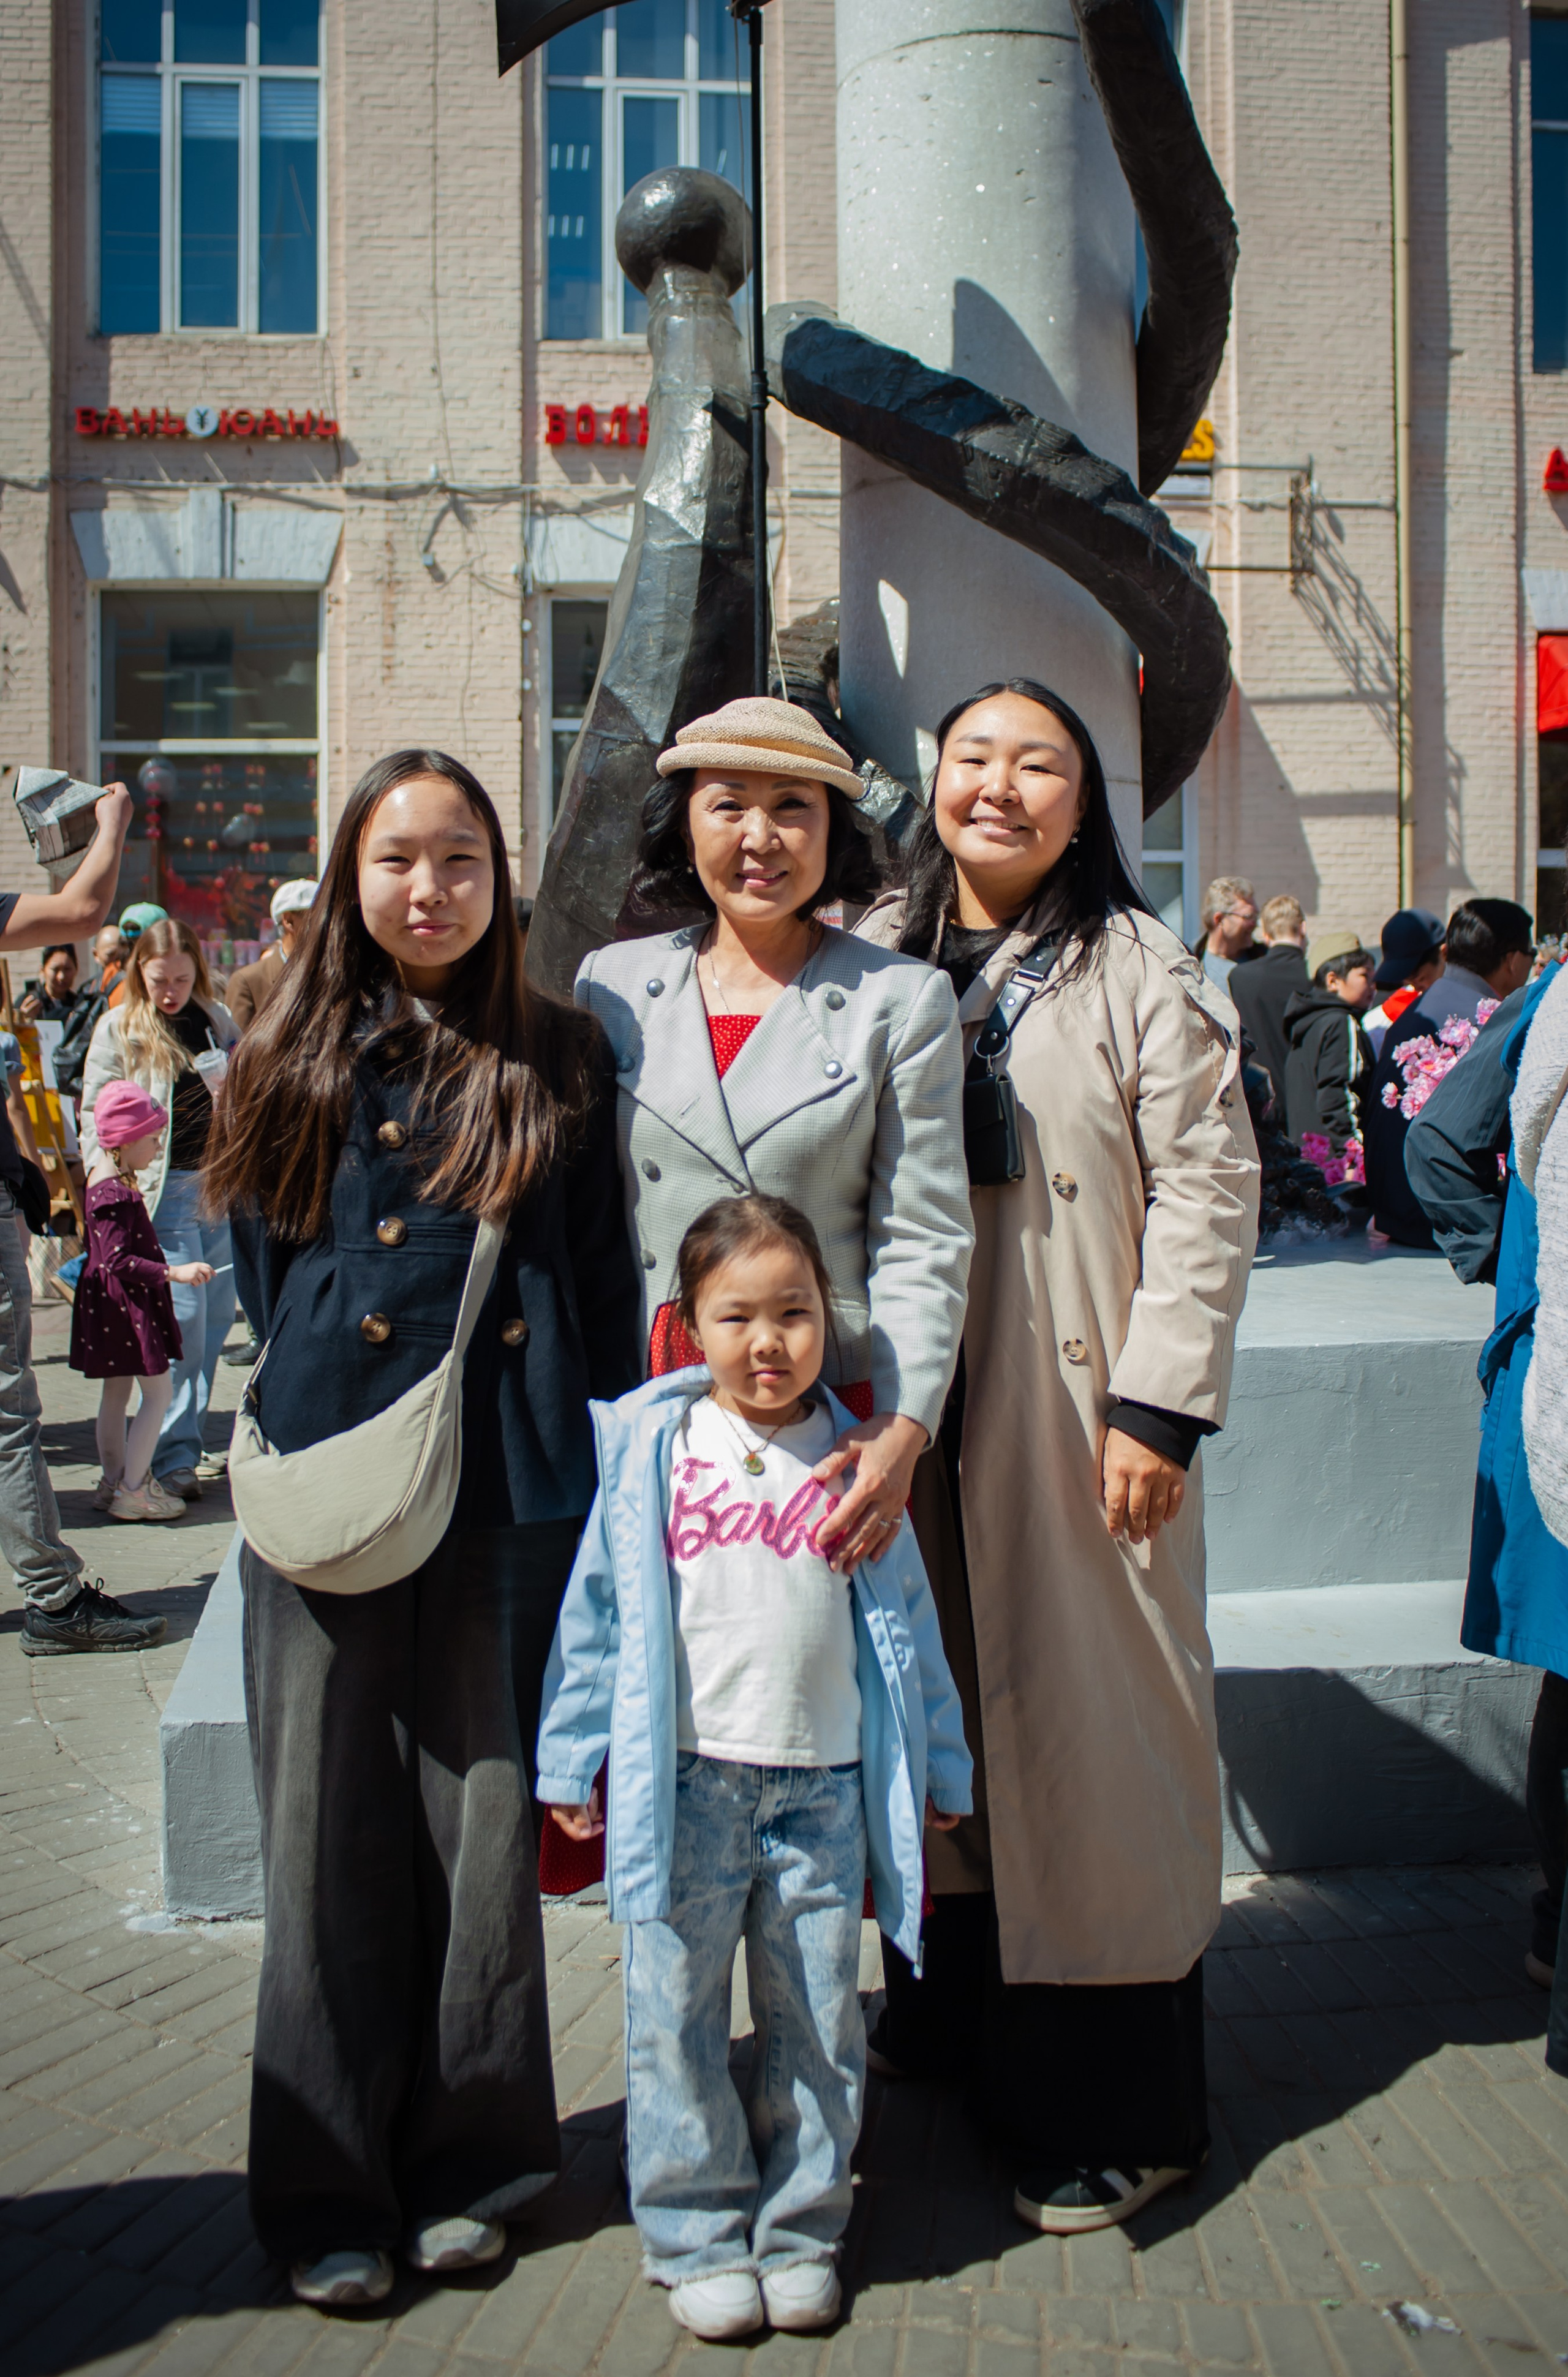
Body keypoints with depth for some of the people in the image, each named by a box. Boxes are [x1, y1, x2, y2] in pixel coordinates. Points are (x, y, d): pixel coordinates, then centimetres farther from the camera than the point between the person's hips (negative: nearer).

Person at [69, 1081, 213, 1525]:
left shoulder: (101, 1179, 11)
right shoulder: (115, 1193, -22)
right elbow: (118, 1260, -26)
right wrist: (174, 1272, -28)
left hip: (110, 1303, 11)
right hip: (127, 1304, -11)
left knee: (117, 1392, 17)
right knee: (157, 1393, -4)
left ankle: (112, 1482, 27)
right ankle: (133, 1491, 0)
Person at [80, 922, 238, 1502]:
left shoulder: (217, 1018, 11)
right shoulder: (117, 1029, 0)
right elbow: (97, 1121, -1)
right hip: (164, 1191, -5)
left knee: (217, 1315, 7)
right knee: (182, 1316, -10)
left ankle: (188, 1438, 18)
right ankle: (174, 1455, -3)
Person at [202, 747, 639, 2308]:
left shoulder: (558, 1060, 7)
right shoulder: (296, 1062, 9)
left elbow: (601, 1288, 6)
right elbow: (265, 1276, 13)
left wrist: (600, 1463, 0)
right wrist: (302, 1419, 5)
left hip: (504, 1489, 0)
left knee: (487, 1817, 6)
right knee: (331, 1831, 5)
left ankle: (470, 2164, 23)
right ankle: (329, 2193, 18)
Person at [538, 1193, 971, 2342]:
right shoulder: (650, 1448, 0)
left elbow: (904, 1614, 11)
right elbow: (597, 1607, 5)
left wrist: (937, 1765, 14)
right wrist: (574, 1758, 6)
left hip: (823, 1784, 1)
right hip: (682, 1776, -1)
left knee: (815, 2014, 10)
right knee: (677, 2012, 6)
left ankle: (801, 2226, 28)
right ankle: (698, 2230, 24)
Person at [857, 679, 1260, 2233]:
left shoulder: (1140, 971, -2)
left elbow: (1209, 1187, -7)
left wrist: (1160, 1403, -13)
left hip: (1075, 1409, -4)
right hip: (912, 1409, 4)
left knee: (1087, 1721, 1)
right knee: (936, 1706, 13)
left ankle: (1110, 2106, 14)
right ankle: (947, 2016, 31)